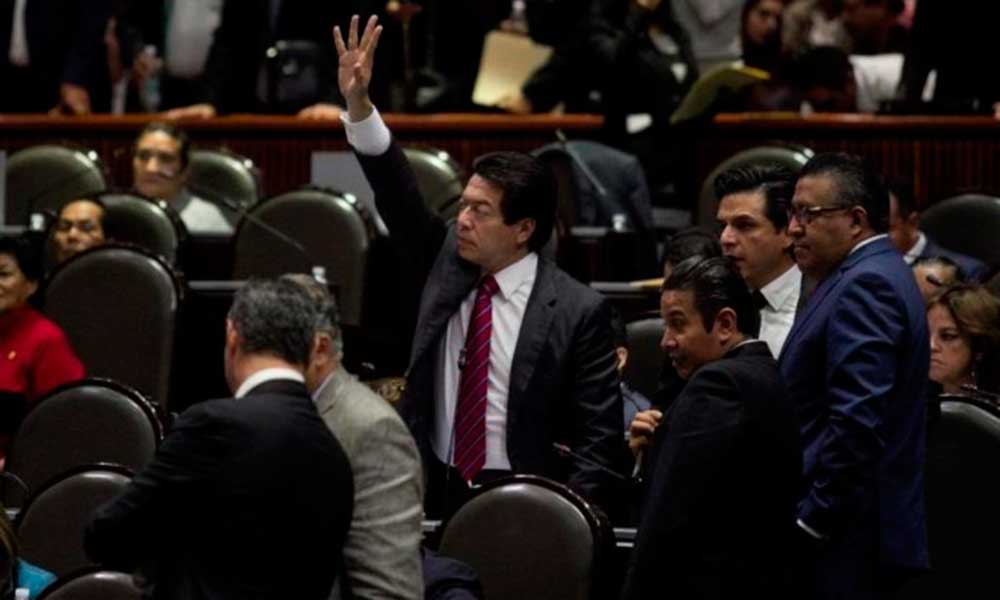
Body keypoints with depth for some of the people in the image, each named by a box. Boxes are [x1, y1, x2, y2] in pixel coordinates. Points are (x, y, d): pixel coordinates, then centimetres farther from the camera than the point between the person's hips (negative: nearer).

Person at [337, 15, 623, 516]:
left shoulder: (578, 312, -7)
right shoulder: (446, 262, 7)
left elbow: (598, 439, -7)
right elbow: (398, 194, 1)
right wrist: (358, 103, -11)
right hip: (430, 494, 4)